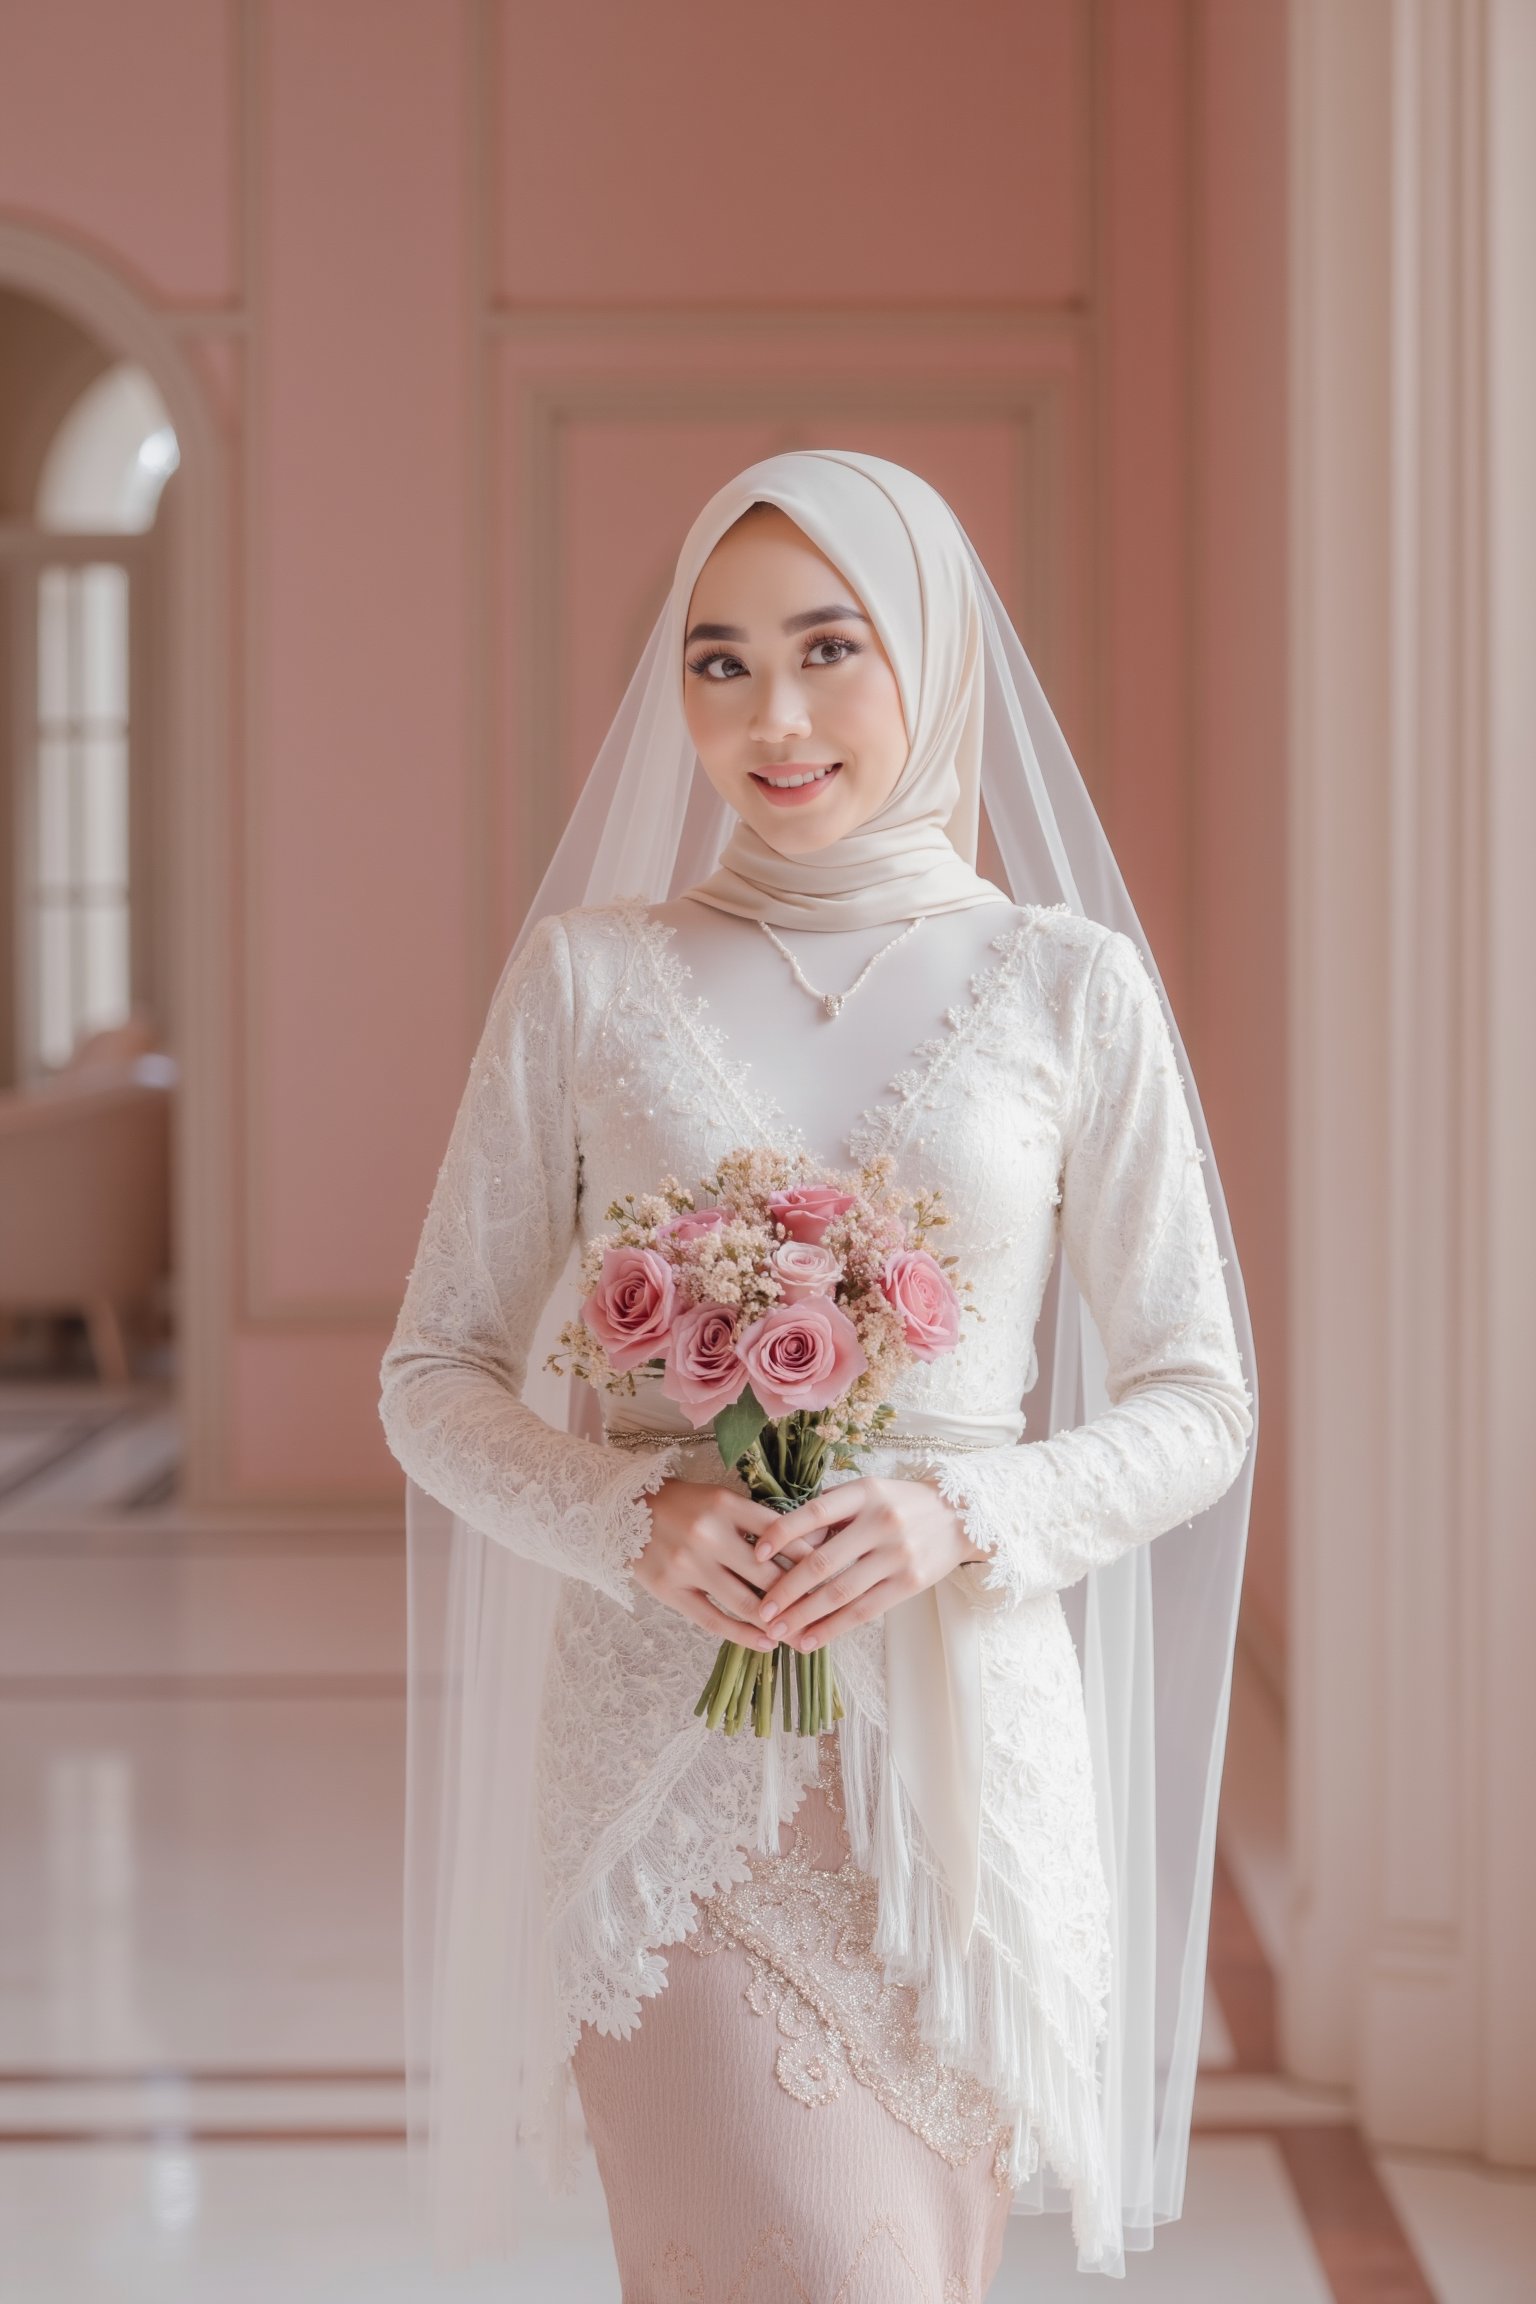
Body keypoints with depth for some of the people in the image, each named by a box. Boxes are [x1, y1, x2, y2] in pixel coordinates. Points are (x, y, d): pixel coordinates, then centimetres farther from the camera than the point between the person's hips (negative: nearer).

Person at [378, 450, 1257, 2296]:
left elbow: (1196, 1407, 5)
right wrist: (637, 1513, -13)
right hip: (668, 1744, -1)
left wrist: (959, 1510, -14)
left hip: (958, 1742, 1)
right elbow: (434, 1380, 6)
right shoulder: (588, 976, 3)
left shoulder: (1071, 985, 2)